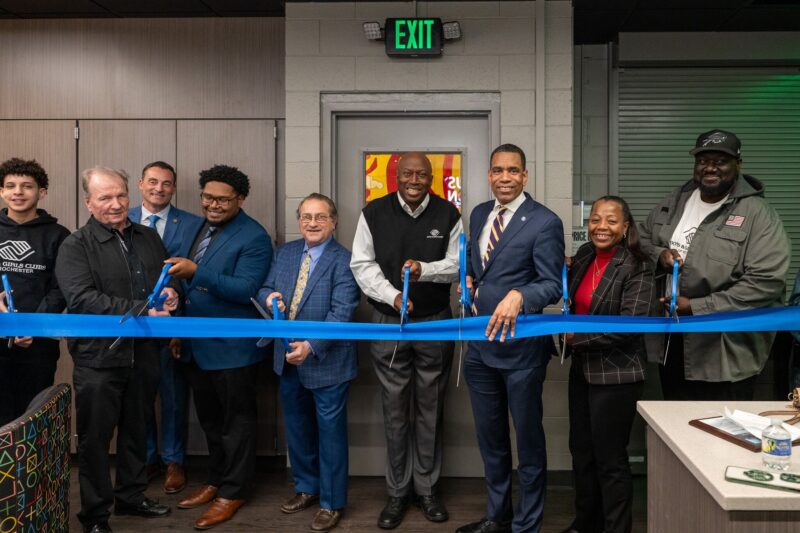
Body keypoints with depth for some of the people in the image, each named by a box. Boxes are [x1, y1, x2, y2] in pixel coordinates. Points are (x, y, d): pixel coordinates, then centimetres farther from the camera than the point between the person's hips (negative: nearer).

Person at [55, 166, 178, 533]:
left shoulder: (149, 238, 10)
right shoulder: (75, 246, -7)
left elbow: (169, 280, 21)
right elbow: (81, 298, -20)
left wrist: (170, 293, -4)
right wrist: (141, 310, -25)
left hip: (143, 354, 5)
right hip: (99, 356, -5)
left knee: (136, 430, 17)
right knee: (95, 437, 6)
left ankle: (131, 496, 35)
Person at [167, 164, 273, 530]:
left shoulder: (254, 238, -15)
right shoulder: (197, 229, 10)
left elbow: (245, 289, -25)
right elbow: (186, 283, 16)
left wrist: (197, 272, -33)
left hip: (232, 347, -8)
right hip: (197, 344, 8)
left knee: (235, 422, 8)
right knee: (210, 420, 21)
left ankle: (233, 491, 22)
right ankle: (216, 480, 37)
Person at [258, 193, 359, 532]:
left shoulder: (344, 260, -14)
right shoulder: (285, 253, 7)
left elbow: (342, 313, -21)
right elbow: (266, 288, 11)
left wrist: (312, 346, -30)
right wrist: (269, 297, -13)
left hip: (327, 360, -6)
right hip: (288, 358, 7)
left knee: (330, 431, 7)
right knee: (297, 427, 20)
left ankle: (332, 503, 23)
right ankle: (306, 488, 40)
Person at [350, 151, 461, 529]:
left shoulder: (448, 215, -1)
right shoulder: (374, 213, -2)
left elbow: (458, 264, -2)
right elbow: (362, 265, -2)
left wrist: (424, 269, -21)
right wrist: (392, 296, -18)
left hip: (435, 323, 0)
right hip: (388, 323, 0)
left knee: (430, 408, 9)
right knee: (395, 410, 7)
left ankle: (426, 488, 24)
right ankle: (397, 492, 20)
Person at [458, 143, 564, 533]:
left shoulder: (544, 222, -13)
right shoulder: (479, 214, 8)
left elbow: (553, 285, -16)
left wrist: (518, 295, -34)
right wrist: (469, 279, 0)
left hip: (520, 344, -6)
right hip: (480, 343, 7)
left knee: (528, 439, 9)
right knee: (490, 437, 19)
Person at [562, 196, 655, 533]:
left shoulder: (636, 268, -14)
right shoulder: (583, 257, 6)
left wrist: (577, 338, -14)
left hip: (615, 374, -7)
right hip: (582, 370, 7)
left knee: (610, 459, 4)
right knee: (581, 452, 18)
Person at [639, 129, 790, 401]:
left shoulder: (758, 214, -12)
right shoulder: (675, 201, 8)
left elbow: (765, 283, -20)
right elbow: (642, 238, 18)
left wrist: (696, 308, -22)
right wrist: (659, 254, -6)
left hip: (725, 353, -5)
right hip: (671, 341, 6)